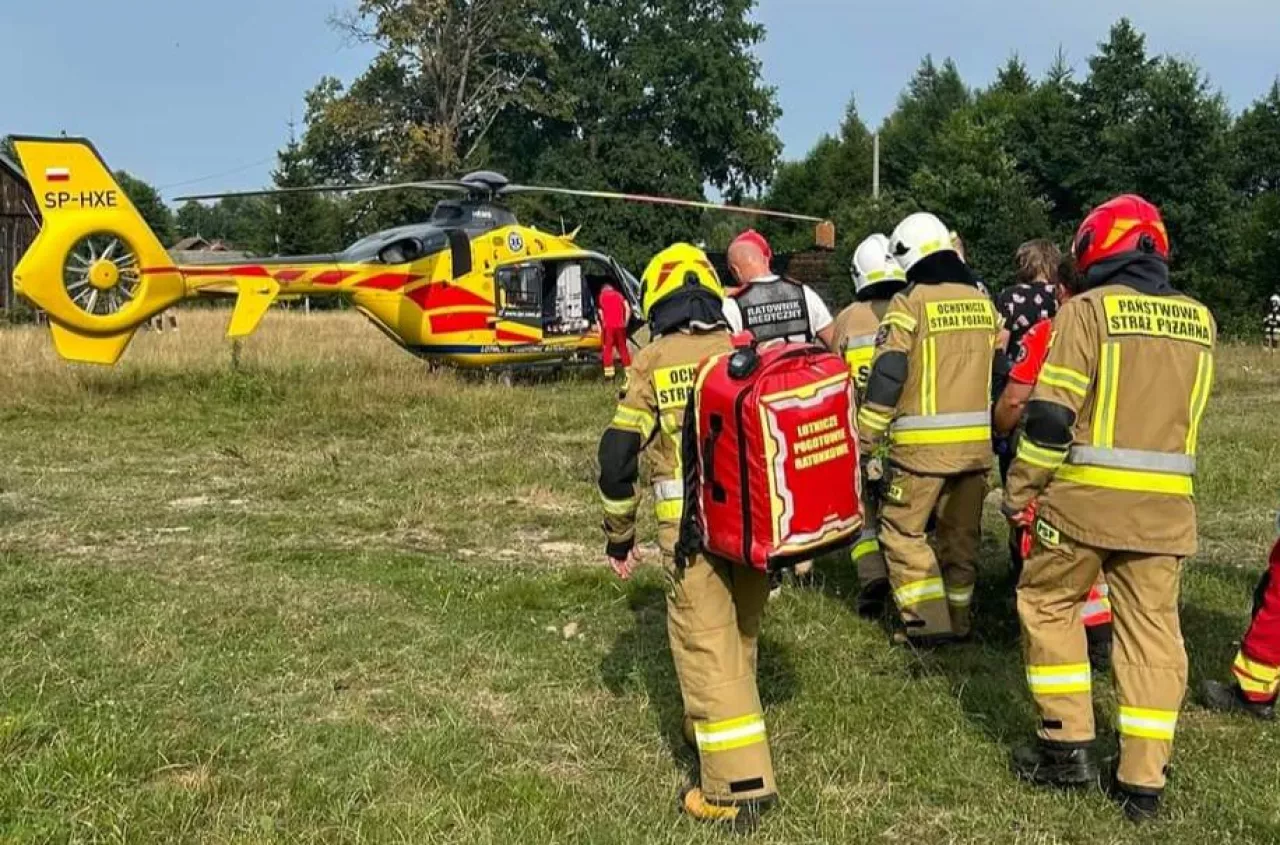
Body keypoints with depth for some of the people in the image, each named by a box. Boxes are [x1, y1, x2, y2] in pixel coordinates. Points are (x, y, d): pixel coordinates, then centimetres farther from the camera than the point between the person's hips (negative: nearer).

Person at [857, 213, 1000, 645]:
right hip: (976, 442, 6)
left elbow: (886, 378, -13)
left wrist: (865, 442, -9)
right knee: (961, 534, 15)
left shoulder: (911, 302, -8)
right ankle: (959, 618, 22)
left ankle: (928, 621, 0)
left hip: (924, 444, -6)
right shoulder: (983, 302, 11)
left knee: (903, 529, 5)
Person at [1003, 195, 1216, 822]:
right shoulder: (1199, 320, 8)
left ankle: (1068, 744, 14)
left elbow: (1051, 414, -12)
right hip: (1165, 504, 5)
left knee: (1048, 605, 13)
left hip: (1086, 495, -4)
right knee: (1152, 628, 8)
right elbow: (1183, 414, 17)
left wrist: (1019, 490, -4)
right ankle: (1144, 781, 11)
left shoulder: (1088, 309, -9)